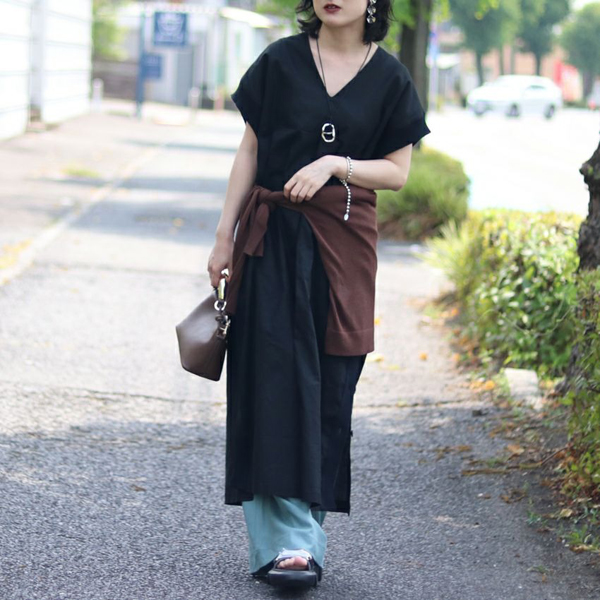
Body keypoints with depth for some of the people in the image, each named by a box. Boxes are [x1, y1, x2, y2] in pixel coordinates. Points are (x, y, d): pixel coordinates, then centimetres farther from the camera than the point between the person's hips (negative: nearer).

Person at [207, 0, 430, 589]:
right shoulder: (280, 61, 4)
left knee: (330, 386, 2)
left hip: (345, 242, 1)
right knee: (278, 379, -9)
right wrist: (225, 235, 3)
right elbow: (250, 151, 6)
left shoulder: (388, 77, 4)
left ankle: (305, 528, 13)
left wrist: (334, 165, -13)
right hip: (273, 236, -1)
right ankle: (289, 540, -12)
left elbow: (397, 171, 4)